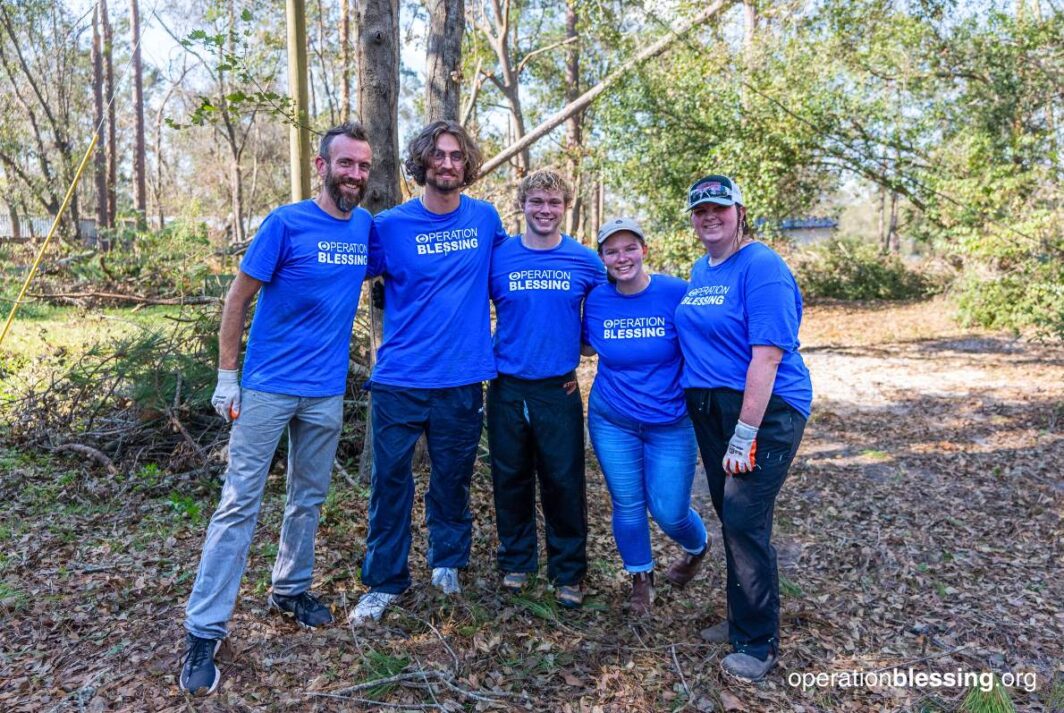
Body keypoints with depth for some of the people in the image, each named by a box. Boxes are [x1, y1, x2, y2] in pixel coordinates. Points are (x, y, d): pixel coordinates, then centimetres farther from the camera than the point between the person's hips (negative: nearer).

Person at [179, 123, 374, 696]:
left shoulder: (366, 227, 4)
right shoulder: (286, 223, -10)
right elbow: (238, 298, -6)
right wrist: (226, 375, -9)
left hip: (326, 392, 5)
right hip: (268, 387, -4)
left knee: (308, 499, 16)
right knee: (239, 504, -1)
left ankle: (291, 590, 36)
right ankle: (204, 631, 8)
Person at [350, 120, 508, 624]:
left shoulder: (485, 219, 4)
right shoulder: (389, 225, -3)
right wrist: (409, 313, -2)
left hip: (462, 379, 2)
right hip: (399, 379, -1)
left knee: (453, 478, 14)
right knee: (390, 480, 5)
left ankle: (448, 563, 37)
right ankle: (384, 581, 23)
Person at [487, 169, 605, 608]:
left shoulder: (586, 261, 1)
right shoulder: (498, 258, 0)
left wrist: (578, 361, 6)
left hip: (560, 389, -1)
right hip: (507, 389, 1)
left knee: (564, 482, 4)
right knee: (511, 478, 11)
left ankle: (568, 573, 21)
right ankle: (515, 562, 29)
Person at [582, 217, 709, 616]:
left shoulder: (677, 293, -14)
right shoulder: (596, 300, -5)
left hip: (671, 423, -2)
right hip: (612, 421, 2)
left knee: (668, 511, 3)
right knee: (628, 506, 9)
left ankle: (696, 549, 40)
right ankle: (640, 579, 36)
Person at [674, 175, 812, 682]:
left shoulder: (761, 266, -14)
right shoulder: (700, 270, 11)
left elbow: (767, 355, -21)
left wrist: (744, 436, -24)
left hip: (764, 407, -8)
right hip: (708, 407, 8)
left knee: (745, 522, -8)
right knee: (732, 520, 15)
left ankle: (759, 643, 10)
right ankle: (743, 621, 33)